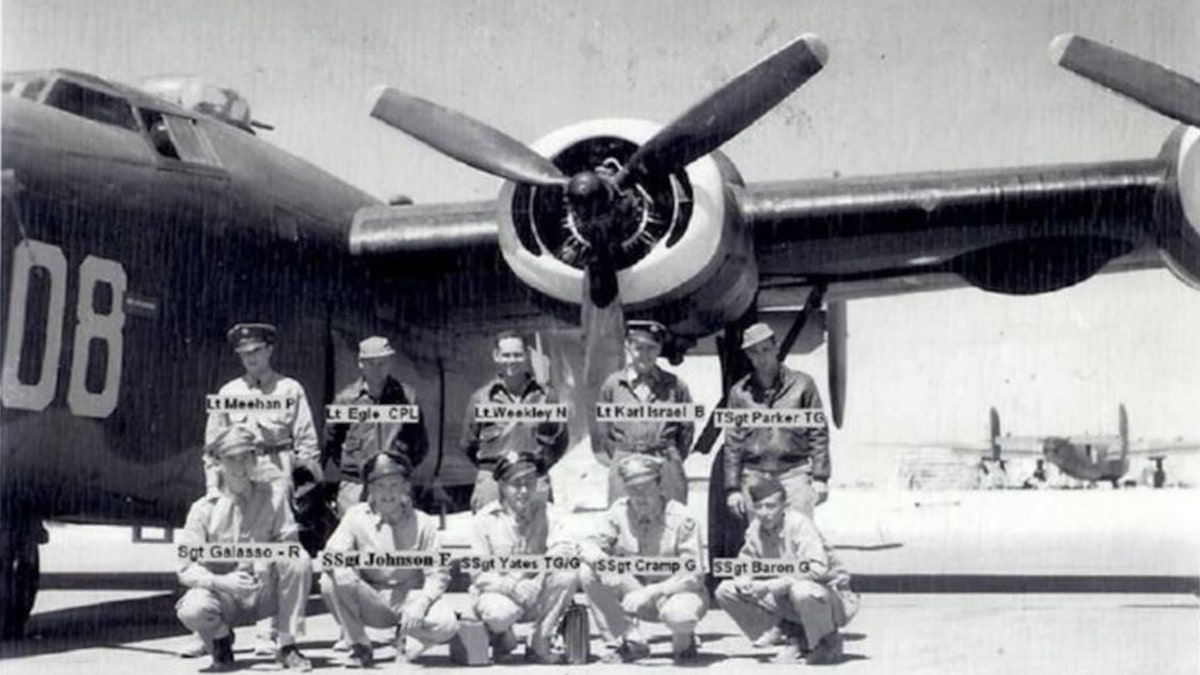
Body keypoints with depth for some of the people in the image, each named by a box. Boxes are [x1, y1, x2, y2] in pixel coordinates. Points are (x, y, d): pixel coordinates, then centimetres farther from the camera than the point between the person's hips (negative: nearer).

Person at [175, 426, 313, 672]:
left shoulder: (273, 496, 0)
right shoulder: (204, 509, -5)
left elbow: (289, 541, -5)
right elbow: (187, 569, -10)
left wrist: (270, 558, -28)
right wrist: (222, 582, -29)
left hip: (265, 593, 1)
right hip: (225, 595, -1)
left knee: (300, 561, -27)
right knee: (192, 609, -34)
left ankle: (287, 645, -12)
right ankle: (221, 638, 5)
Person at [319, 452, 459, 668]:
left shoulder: (423, 523, -2)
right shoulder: (356, 516, -2)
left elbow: (437, 574, -5)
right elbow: (333, 552, -11)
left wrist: (420, 603, -24)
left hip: (408, 598, -1)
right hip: (370, 604, 1)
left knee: (446, 624, -30)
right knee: (332, 580, -28)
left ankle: (405, 634, 6)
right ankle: (359, 646, -5)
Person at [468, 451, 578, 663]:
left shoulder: (547, 514, 1)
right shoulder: (486, 519, -4)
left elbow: (564, 549, -16)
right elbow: (480, 574, -8)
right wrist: (512, 587, -27)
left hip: (536, 597, 3)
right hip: (497, 592, -3)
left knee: (567, 575, -26)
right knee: (501, 613, -38)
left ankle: (539, 644, -10)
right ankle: (503, 636, 4)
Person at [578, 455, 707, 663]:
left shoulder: (681, 519, -18)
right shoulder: (620, 511, -6)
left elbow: (692, 576, -21)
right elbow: (590, 544, -4)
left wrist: (651, 592, -33)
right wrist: (598, 558, -30)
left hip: (677, 592, -4)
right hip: (637, 590, 5)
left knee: (679, 614, -41)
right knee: (587, 572, -17)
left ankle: (684, 641, 1)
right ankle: (631, 643, -4)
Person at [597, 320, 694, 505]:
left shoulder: (674, 385, 5)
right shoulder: (612, 385, 6)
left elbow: (687, 428, 12)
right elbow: (603, 430, 13)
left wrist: (673, 460, 9)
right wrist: (619, 458, 9)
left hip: (666, 468, 0)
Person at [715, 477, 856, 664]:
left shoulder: (799, 524, -22)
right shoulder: (756, 528, -2)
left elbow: (818, 569, -33)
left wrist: (770, 586, -35)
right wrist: (744, 581, -16)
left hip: (829, 597, -7)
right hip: (785, 598, 7)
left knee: (802, 591, -43)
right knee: (725, 591, -5)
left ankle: (830, 643, -7)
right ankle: (797, 639, 5)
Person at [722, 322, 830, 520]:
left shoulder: (802, 384, 4)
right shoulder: (739, 392, 8)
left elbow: (818, 432, 3)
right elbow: (732, 443, 10)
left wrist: (820, 478, -3)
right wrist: (733, 488, 6)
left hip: (795, 475, -2)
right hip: (754, 477, 2)